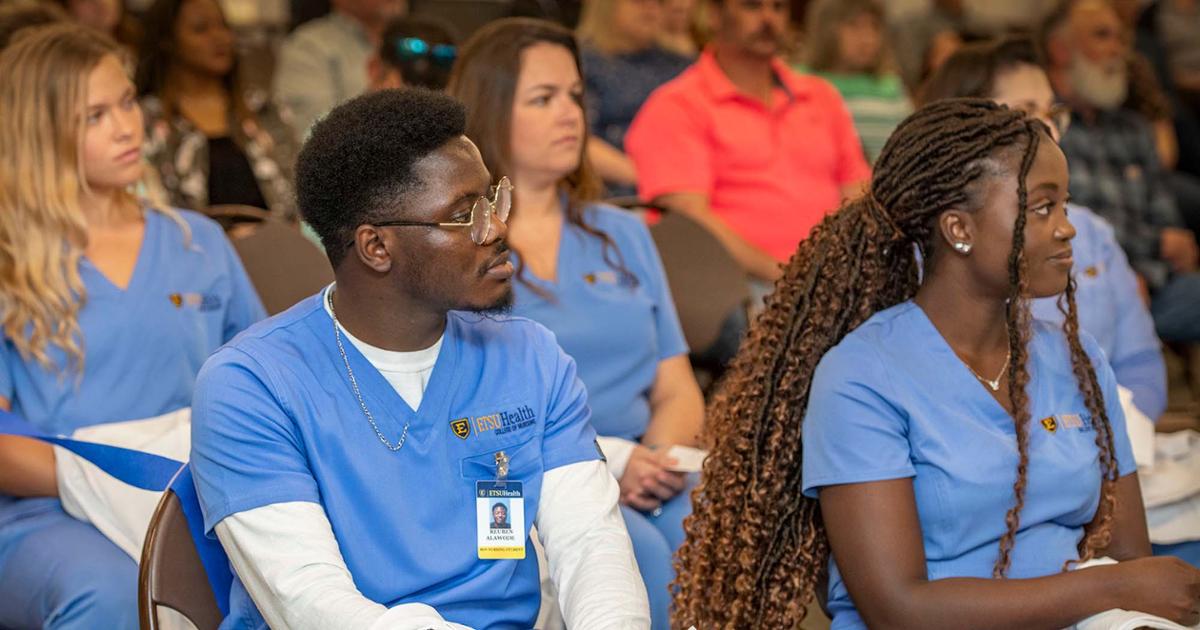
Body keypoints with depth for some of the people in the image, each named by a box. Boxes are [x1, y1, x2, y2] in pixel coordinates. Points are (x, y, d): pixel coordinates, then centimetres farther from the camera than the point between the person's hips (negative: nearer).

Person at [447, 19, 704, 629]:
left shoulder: (624, 236, 20)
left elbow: (678, 391, 14)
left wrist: (658, 458, -9)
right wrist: (604, 460, -16)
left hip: (640, 487, 4)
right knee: (634, 553, -34)